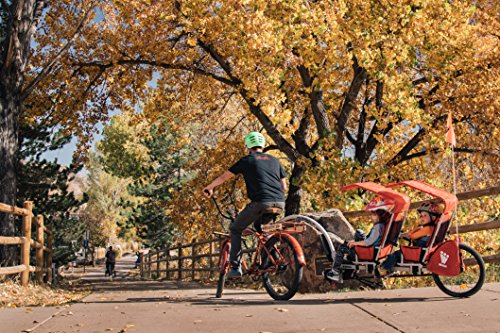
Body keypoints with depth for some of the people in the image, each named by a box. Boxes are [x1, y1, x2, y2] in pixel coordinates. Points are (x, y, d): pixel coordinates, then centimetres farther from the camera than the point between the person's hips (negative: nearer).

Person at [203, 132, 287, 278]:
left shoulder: (246, 160, 11)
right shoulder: (274, 160, 21)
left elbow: (224, 176, 17)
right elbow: (284, 187, 20)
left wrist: (209, 188, 33)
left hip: (260, 202, -5)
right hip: (279, 203, 5)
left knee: (235, 229, 14)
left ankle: (235, 267, 7)